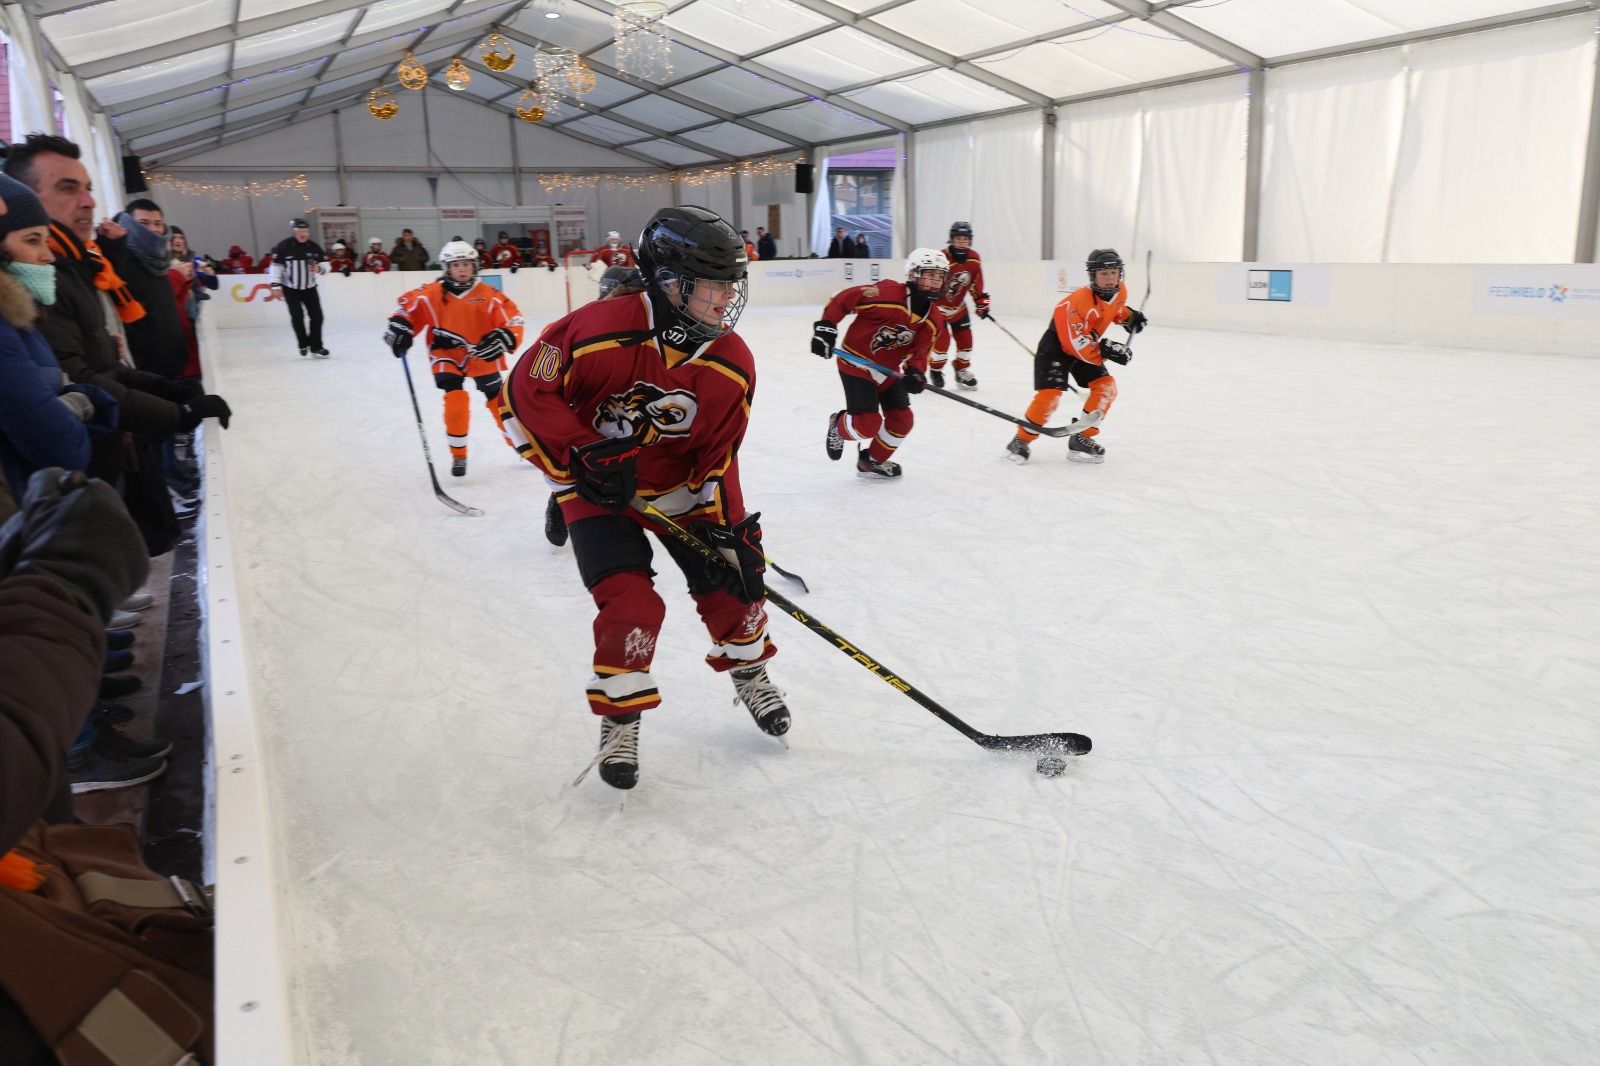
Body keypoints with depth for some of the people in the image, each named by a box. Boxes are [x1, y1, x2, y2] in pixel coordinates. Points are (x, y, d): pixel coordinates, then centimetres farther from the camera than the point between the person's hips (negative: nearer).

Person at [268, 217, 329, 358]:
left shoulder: (314, 247, -2)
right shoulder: (283, 246, -12)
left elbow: (325, 264, 4)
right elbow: (276, 266, -9)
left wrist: (318, 268, -19)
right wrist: (276, 285, -13)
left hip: (310, 288, 3)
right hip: (291, 289, -3)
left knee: (317, 315, -2)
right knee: (297, 317, -8)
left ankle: (316, 347, 7)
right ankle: (303, 345, 12)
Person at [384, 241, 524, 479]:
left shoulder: (489, 295, -11)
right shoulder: (432, 294, -9)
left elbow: (513, 320, -14)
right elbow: (408, 306, 3)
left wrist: (502, 338, -32)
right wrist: (399, 327, -14)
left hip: (482, 355, 1)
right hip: (447, 354, -1)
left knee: (500, 400, 4)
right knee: (455, 399, -17)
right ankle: (458, 455, 0)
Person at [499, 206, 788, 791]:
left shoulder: (732, 365, -15)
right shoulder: (598, 330, -29)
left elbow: (717, 458, -9)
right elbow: (525, 395, -22)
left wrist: (732, 530, -16)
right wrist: (582, 458, -27)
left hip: (679, 486, 4)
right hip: (599, 490, -4)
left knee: (729, 583, 3)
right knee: (631, 605, -15)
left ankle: (749, 670, 35)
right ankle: (619, 719, 10)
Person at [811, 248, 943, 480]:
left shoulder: (932, 317, -3)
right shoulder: (886, 293, -25)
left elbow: (920, 350, -6)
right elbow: (842, 299, -19)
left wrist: (916, 371, -26)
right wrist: (825, 327, -25)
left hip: (888, 369, 7)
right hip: (856, 363, -7)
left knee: (902, 420, 5)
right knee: (869, 424, -14)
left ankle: (872, 461, 27)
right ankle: (838, 426, 22)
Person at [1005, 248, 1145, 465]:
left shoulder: (1120, 291, -7)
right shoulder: (1080, 300, -32)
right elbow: (1077, 343, -36)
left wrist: (1130, 317, 5)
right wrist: (1103, 349, -44)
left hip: (1088, 346, 8)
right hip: (1057, 345, -8)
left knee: (1106, 387, -6)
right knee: (1050, 393, -19)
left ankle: (1082, 438, 2)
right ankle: (1021, 440, -3)